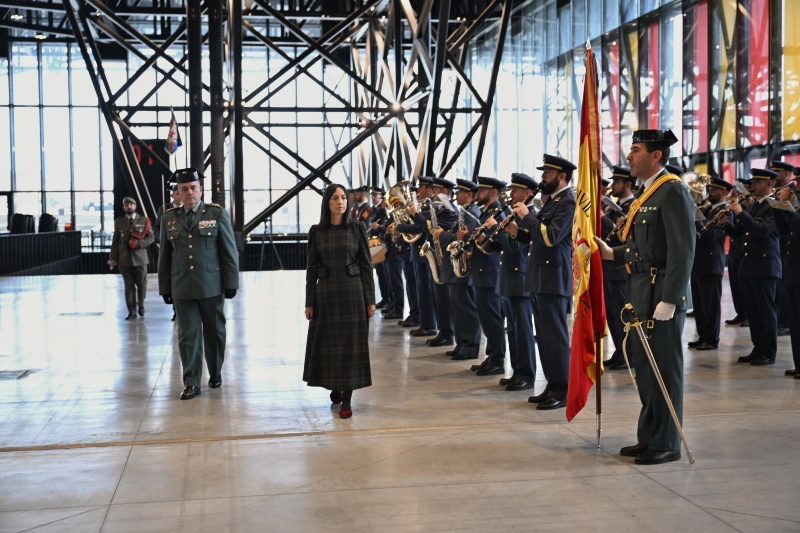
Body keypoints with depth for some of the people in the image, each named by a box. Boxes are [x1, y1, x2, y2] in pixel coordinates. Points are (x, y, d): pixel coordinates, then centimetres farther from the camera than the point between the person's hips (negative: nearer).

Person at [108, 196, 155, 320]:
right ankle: (132, 311, 6)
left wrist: (139, 243, -14)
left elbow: (151, 237, 3)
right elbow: (115, 241, 8)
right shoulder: (118, 221, 9)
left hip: (140, 257, -1)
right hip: (124, 258, 1)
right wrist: (112, 258, 2)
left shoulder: (144, 220, 6)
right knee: (129, 286, 1)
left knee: (142, 284, 4)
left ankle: (141, 305, 28)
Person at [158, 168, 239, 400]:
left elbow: (229, 251, 0)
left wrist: (231, 283, -4)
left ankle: (215, 373, 28)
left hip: (212, 286, -1)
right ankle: (191, 383, 7)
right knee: (188, 335, 1)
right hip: (182, 288, 1)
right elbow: (165, 257, 11)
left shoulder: (217, 213, 1)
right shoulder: (169, 218, 8)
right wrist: (165, 288, 8)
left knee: (214, 332, 10)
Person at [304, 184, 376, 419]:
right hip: (326, 293, 1)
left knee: (351, 342, -1)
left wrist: (370, 299, -3)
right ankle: (335, 386, 29)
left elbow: (366, 265, 1)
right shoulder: (317, 231, 3)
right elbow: (312, 268, 5)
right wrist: (309, 302, 1)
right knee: (328, 342, 6)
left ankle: (347, 398, 5)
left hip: (352, 291, -1)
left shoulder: (356, 228, 1)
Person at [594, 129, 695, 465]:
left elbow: (682, 251, -19)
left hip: (661, 294, -10)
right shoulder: (648, 193, 16)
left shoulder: (672, 191, -13)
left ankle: (666, 444, 10)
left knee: (663, 369, -1)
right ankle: (649, 438, 26)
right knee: (644, 366, 15)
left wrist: (669, 300, -22)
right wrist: (612, 253, 7)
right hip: (641, 292, 10)